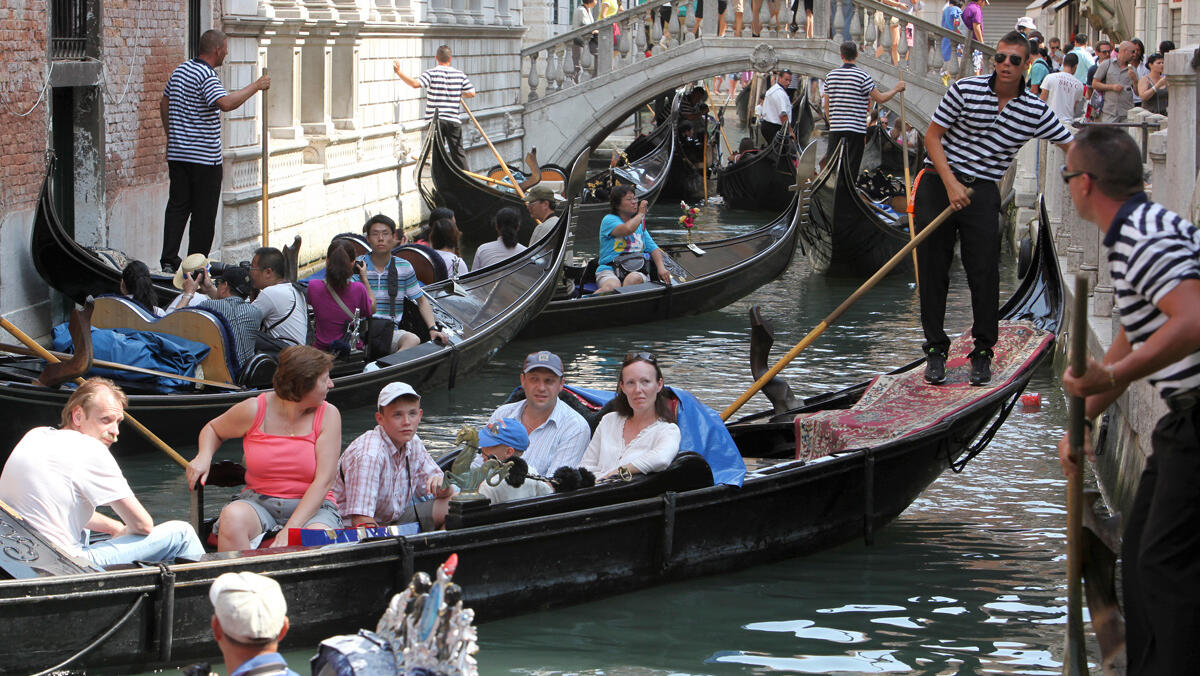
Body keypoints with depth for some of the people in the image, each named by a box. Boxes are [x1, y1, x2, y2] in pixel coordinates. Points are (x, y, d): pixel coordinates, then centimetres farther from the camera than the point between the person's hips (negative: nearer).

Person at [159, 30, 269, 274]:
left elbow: (164, 103, 21)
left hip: (177, 152, 8)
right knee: (204, 212, 1)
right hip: (204, 157, -8)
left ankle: (168, 259, 0)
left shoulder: (179, 71, 11)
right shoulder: (206, 76, -17)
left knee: (177, 206, 11)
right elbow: (226, 103, -33)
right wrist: (255, 86, -22)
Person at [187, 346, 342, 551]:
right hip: (259, 501, 1)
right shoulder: (254, 410, -1)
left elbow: (323, 482, -9)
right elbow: (213, 429, 21)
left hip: (312, 507, -1)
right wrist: (204, 457, -4)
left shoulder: (327, 415, -1)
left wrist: (289, 530, -22)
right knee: (232, 516, -35)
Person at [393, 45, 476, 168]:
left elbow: (415, 84, -21)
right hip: (454, 120, 2)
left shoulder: (431, 73, -6)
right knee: (458, 151, 11)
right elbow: (471, 93, 7)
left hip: (435, 120, -2)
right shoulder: (460, 75, 5)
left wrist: (399, 72, -18)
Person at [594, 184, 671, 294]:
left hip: (636, 271, 4)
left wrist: (661, 267, 2)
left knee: (634, 279, -37)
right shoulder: (609, 219, 6)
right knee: (612, 287, -41)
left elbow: (653, 248, 23)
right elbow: (627, 229, -16)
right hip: (609, 270, -4)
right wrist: (641, 213, 4)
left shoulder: (640, 224, 27)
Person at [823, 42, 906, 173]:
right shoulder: (862, 76, -9)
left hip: (835, 128, 4)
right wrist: (896, 89, 8)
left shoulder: (830, 75, 5)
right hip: (856, 130, -4)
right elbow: (880, 98, -8)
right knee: (852, 166, -2)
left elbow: (826, 105, 10)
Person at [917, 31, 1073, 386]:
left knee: (984, 273, -4)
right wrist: (951, 184, -13)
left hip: (983, 194, 1)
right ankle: (935, 350, 13)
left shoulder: (1035, 111, 0)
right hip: (939, 184, -1)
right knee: (933, 270, 1)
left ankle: (983, 352, 9)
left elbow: (1073, 146, 7)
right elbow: (933, 137, -3)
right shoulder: (965, 90, -6)